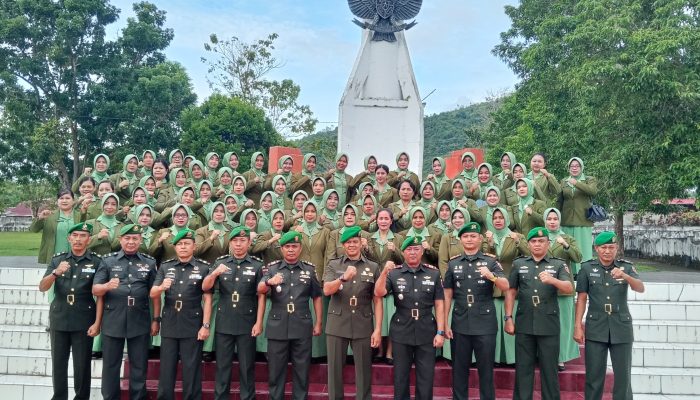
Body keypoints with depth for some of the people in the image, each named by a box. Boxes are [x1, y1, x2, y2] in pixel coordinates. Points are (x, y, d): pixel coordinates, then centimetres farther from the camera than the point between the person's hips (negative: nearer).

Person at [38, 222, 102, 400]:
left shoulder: (96, 262, -3)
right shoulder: (57, 260, 5)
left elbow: (100, 295, -4)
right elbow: (42, 287, -2)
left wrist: (97, 323, -10)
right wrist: (56, 273, -21)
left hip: (84, 321, -3)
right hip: (59, 319, 3)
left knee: (82, 364, 3)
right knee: (58, 362, 10)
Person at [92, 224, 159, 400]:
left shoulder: (149, 262, 5)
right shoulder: (108, 261, 3)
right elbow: (95, 290, -2)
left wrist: (156, 319, 3)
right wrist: (107, 286, -24)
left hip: (140, 322, 0)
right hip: (113, 321, 0)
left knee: (139, 366, 9)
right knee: (110, 366, 9)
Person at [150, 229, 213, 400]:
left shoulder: (203, 268, -2)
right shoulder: (165, 266, 7)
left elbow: (207, 299, -3)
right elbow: (153, 295, 3)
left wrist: (205, 325, -10)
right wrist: (161, 287, -20)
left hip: (193, 327, -3)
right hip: (169, 325, 3)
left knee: (191, 371, 5)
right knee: (166, 370, 10)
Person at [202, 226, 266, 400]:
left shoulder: (257, 265, -2)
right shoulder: (220, 262, 4)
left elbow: (261, 296, -2)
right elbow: (205, 288, -1)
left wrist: (259, 322, -7)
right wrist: (215, 273, -20)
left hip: (247, 324, -2)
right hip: (223, 323, 2)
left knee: (247, 366, 7)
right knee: (222, 365, 10)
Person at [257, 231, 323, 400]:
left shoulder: (309, 269, 5)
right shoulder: (273, 268, 3)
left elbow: (316, 297, 10)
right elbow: (260, 290, -12)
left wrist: (318, 323, 5)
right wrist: (269, 282, -34)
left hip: (302, 327, 0)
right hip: (277, 327, 0)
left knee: (302, 369, 8)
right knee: (275, 369, 9)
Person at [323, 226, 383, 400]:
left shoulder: (373, 267, 5)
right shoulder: (333, 265, 5)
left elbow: (377, 300, 2)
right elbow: (326, 290, -10)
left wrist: (378, 329, -4)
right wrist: (344, 278, -27)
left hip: (363, 326, 0)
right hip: (337, 325, 0)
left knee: (364, 371, 6)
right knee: (334, 369, 8)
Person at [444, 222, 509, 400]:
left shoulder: (491, 261, 1)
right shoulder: (453, 263, 6)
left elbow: (505, 287, -9)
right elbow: (447, 295, 6)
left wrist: (491, 276, -29)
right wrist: (445, 324, 3)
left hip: (485, 324, -2)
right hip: (460, 324, 2)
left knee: (486, 370, 6)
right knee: (459, 370, 10)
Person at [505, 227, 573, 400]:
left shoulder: (559, 265, 3)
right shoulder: (518, 264, 8)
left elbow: (570, 288, -11)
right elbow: (511, 291, 8)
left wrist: (552, 280, -30)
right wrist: (508, 318, 1)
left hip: (549, 325, -1)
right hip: (524, 324, 1)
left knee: (549, 368, 7)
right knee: (523, 368, 8)